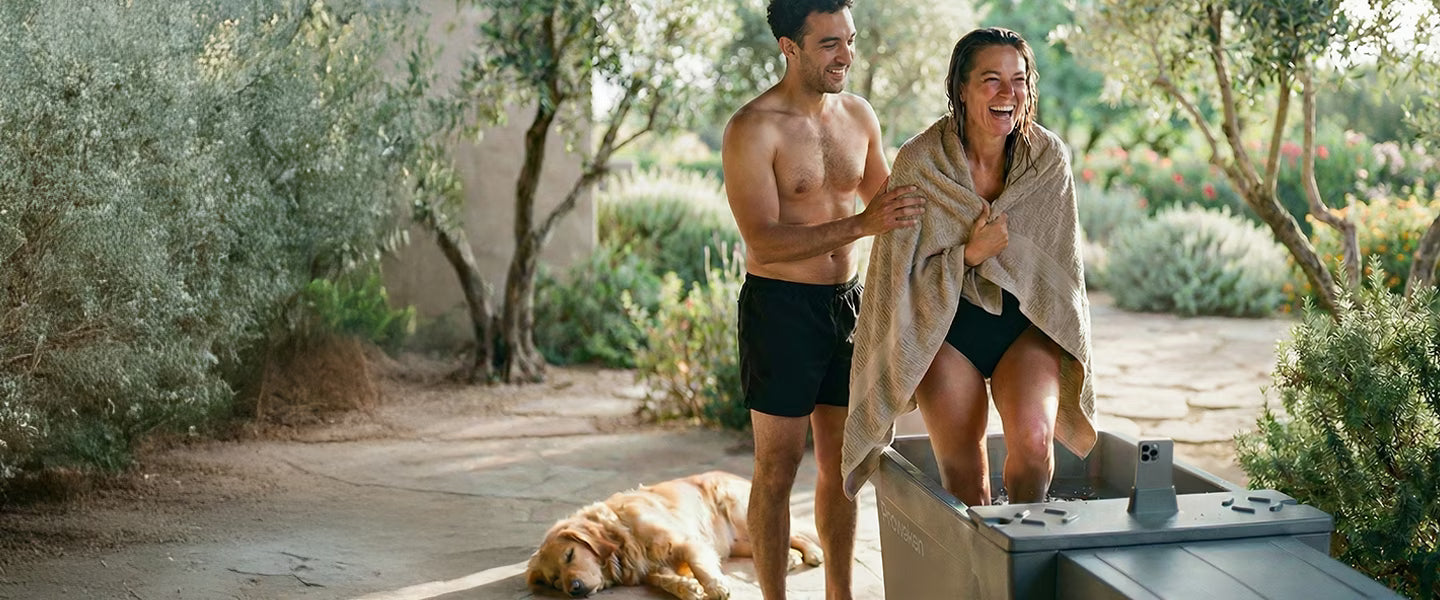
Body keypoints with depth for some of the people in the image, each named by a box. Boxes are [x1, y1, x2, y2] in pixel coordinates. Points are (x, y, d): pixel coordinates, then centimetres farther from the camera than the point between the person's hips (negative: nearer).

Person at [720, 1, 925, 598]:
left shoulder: (859, 115, 6)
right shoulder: (753, 128, -15)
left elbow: (887, 205, 20)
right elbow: (763, 242, -23)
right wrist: (860, 224, -31)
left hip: (845, 303, 6)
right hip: (780, 306, -6)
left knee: (842, 461, 14)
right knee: (778, 466, 1)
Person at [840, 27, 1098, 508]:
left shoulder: (1049, 159, -5)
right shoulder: (919, 162, -13)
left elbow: (1061, 266, 7)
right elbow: (900, 273, -8)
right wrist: (969, 255, -22)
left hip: (1027, 323, 1)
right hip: (947, 328, -1)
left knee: (1033, 438, -22)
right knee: (962, 476, -2)